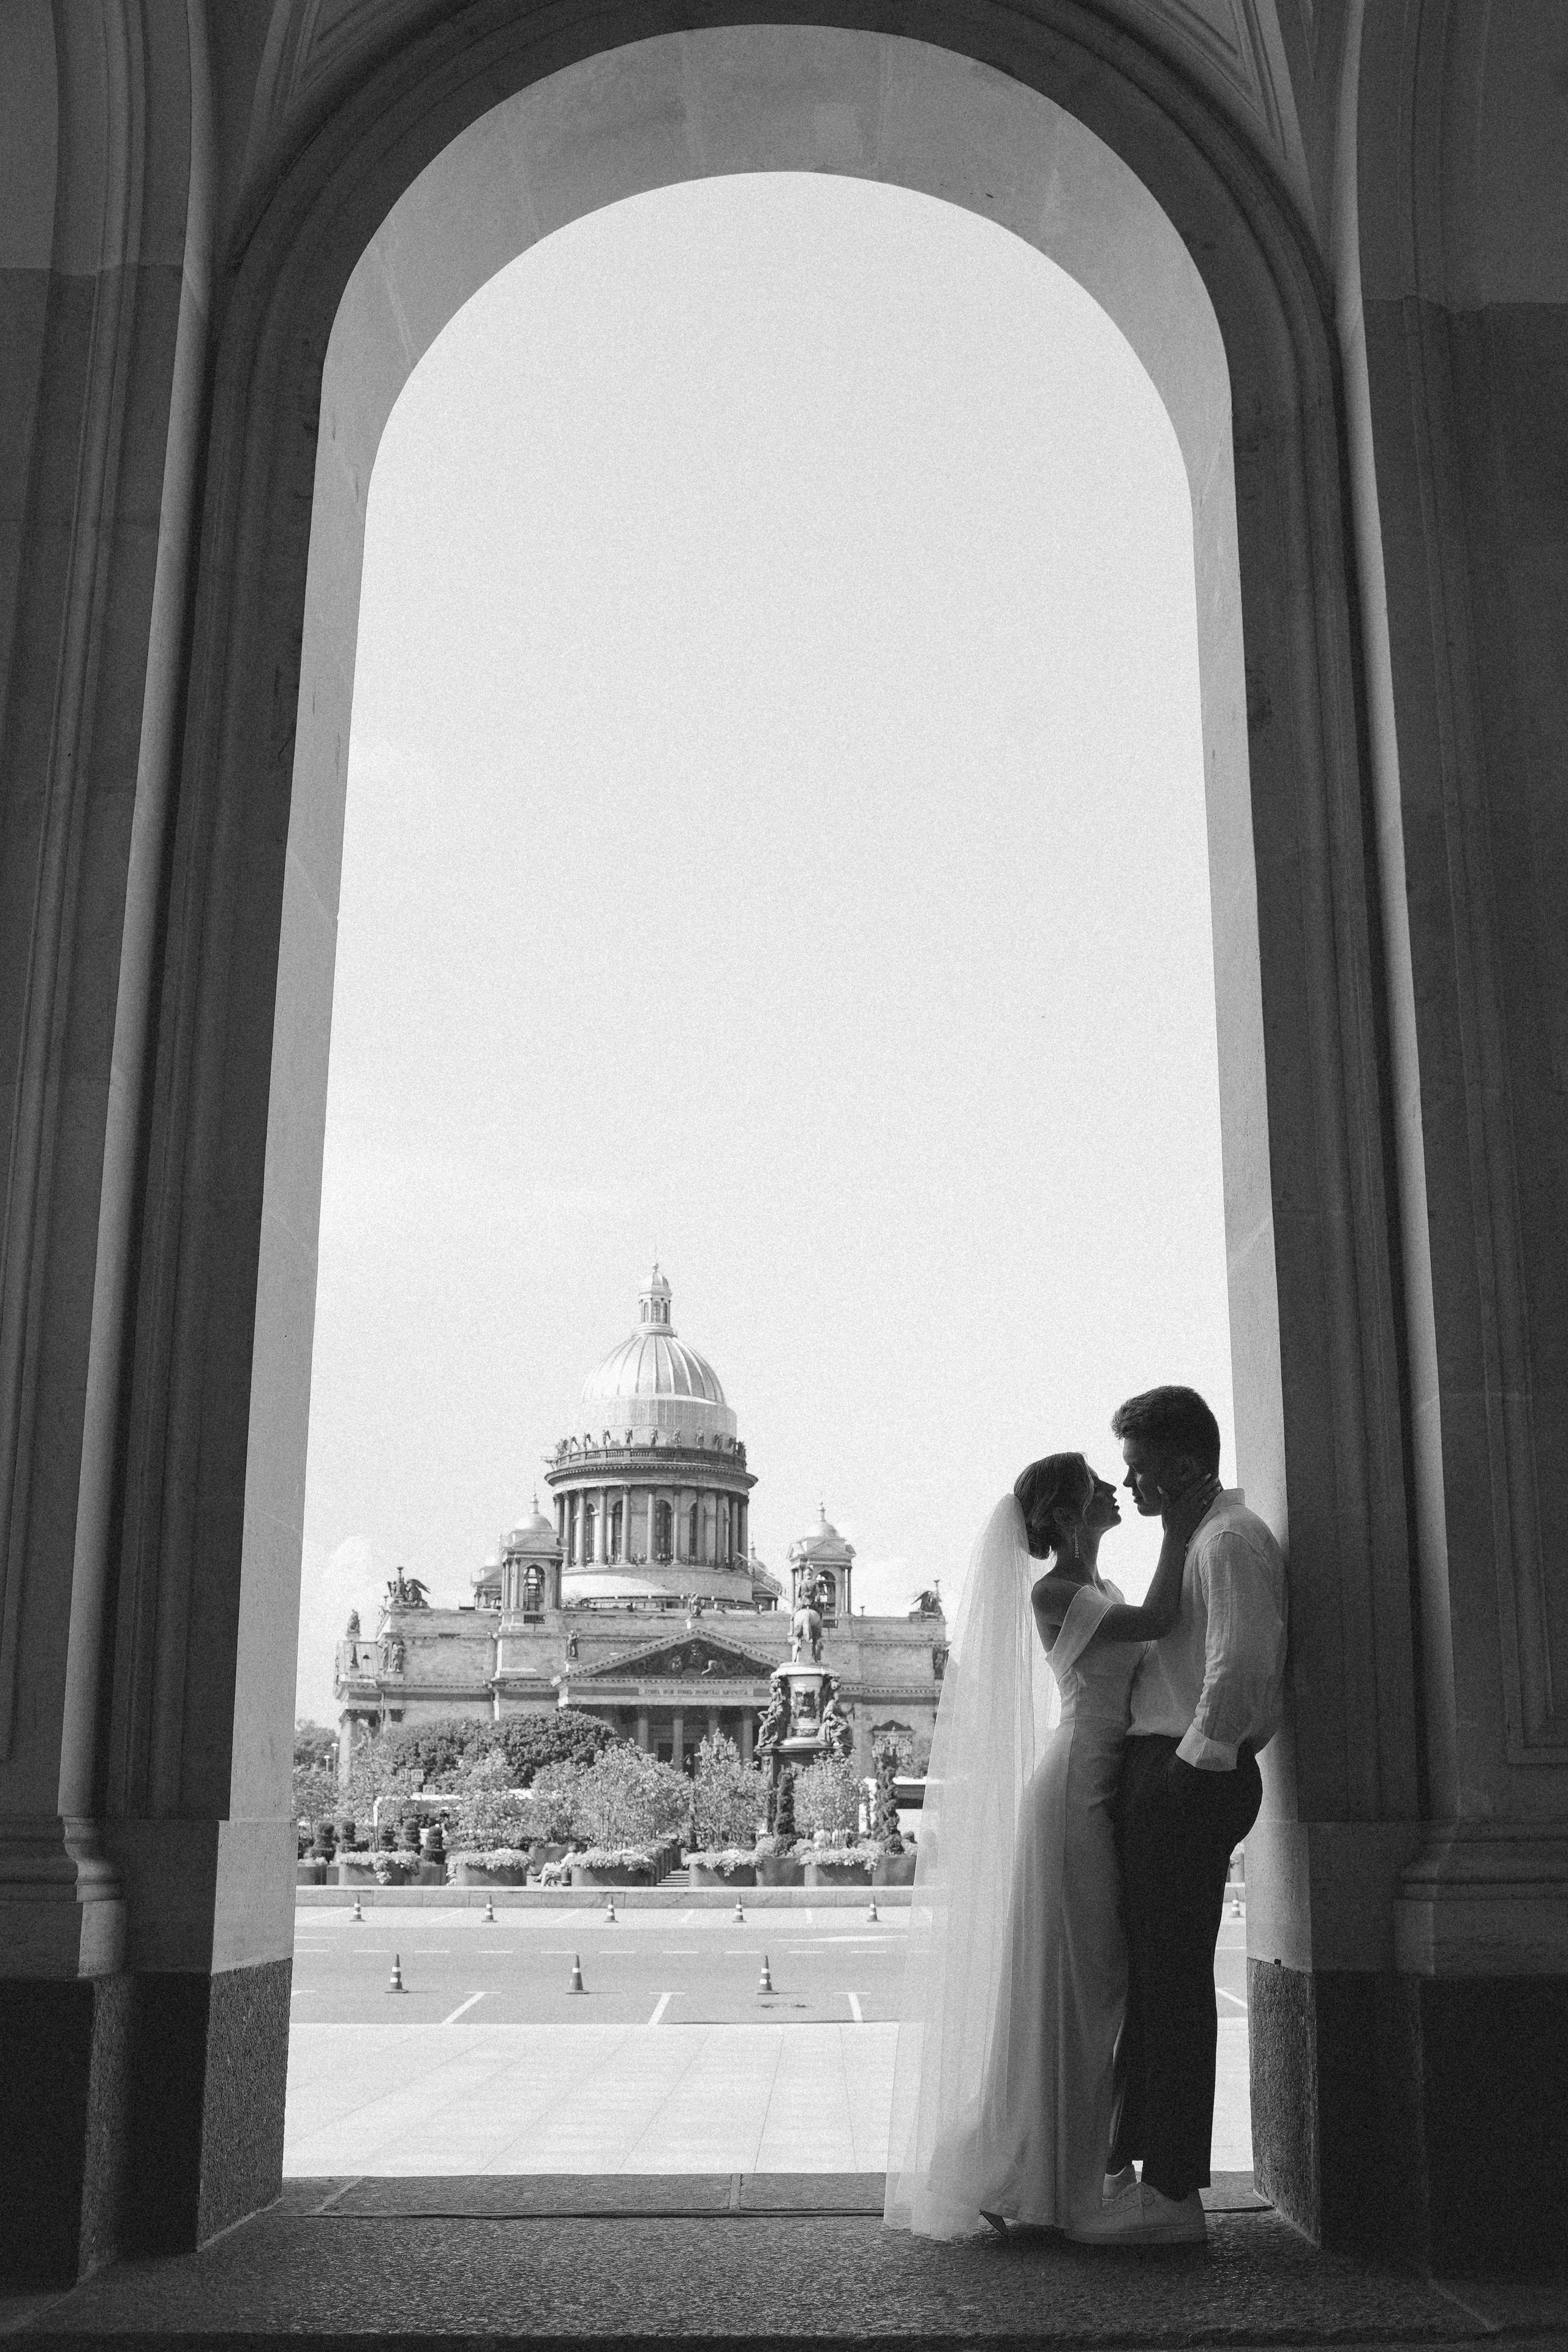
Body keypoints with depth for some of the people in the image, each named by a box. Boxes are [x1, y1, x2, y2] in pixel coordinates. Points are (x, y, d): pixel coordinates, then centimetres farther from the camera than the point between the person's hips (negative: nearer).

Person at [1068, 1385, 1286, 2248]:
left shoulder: (1231, 1540, -11)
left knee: (1171, 1983, -6)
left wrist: (1194, 1766, -18)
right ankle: (1130, 2168, 24)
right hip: (1163, 1769, 10)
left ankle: (1171, 2194, 1)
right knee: (1147, 1977, 15)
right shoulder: (1204, 1537, 21)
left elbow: (1239, 1668, -22)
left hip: (1188, 1776, -10)